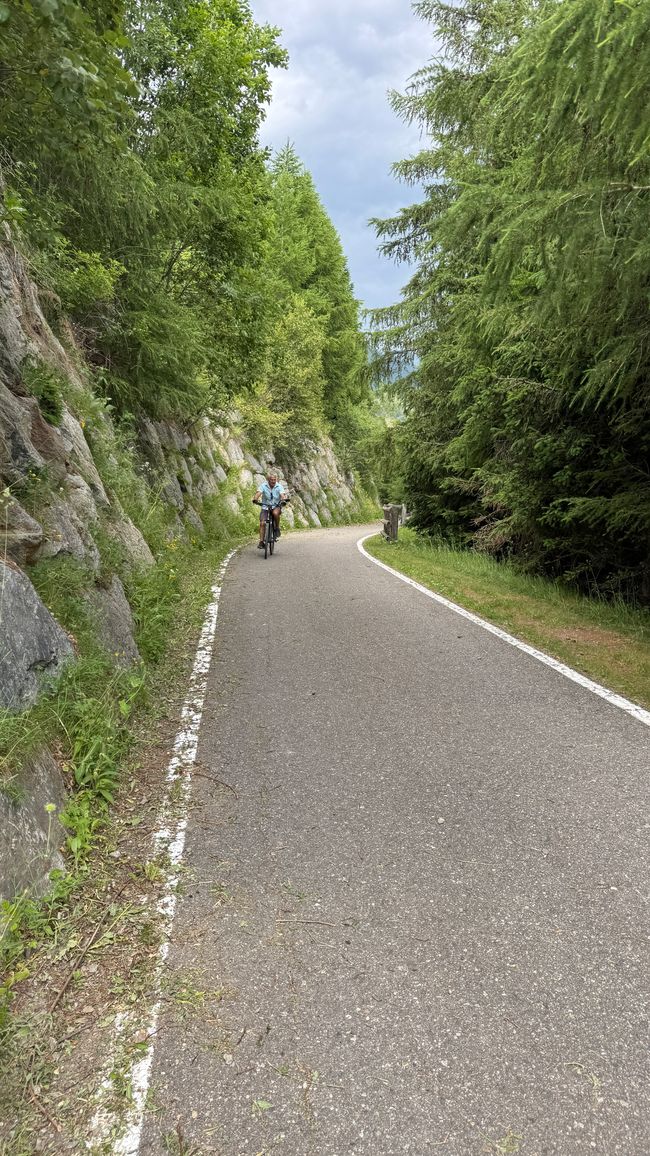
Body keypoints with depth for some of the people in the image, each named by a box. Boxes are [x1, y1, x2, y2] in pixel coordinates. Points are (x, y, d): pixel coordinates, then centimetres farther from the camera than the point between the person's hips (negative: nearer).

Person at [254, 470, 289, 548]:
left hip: (276, 506, -1)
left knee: (275, 513, -36)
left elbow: (282, 495, -25)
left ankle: (277, 528, -11)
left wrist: (285, 499, -48)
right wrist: (255, 499, -44)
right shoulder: (263, 486, -10)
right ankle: (261, 541, -7)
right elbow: (258, 493, -23)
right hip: (265, 506, 1)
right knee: (262, 523, -14)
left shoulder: (279, 486, -11)